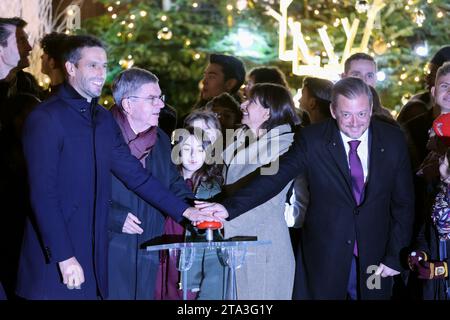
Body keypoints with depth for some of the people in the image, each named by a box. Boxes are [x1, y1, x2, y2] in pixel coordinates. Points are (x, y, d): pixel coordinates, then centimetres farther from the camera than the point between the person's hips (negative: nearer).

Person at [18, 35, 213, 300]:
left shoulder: (104, 119, 13)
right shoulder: (45, 118, -11)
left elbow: (134, 173, 14)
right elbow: (43, 195, -16)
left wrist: (183, 210, 7)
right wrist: (65, 257, -19)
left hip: (94, 256, 7)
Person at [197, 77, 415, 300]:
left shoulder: (393, 139, -1)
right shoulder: (312, 140, -7)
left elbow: (403, 202, 3)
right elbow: (275, 177, -15)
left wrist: (395, 256, -1)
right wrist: (230, 207, -28)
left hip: (374, 260, 2)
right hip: (323, 261, -1)